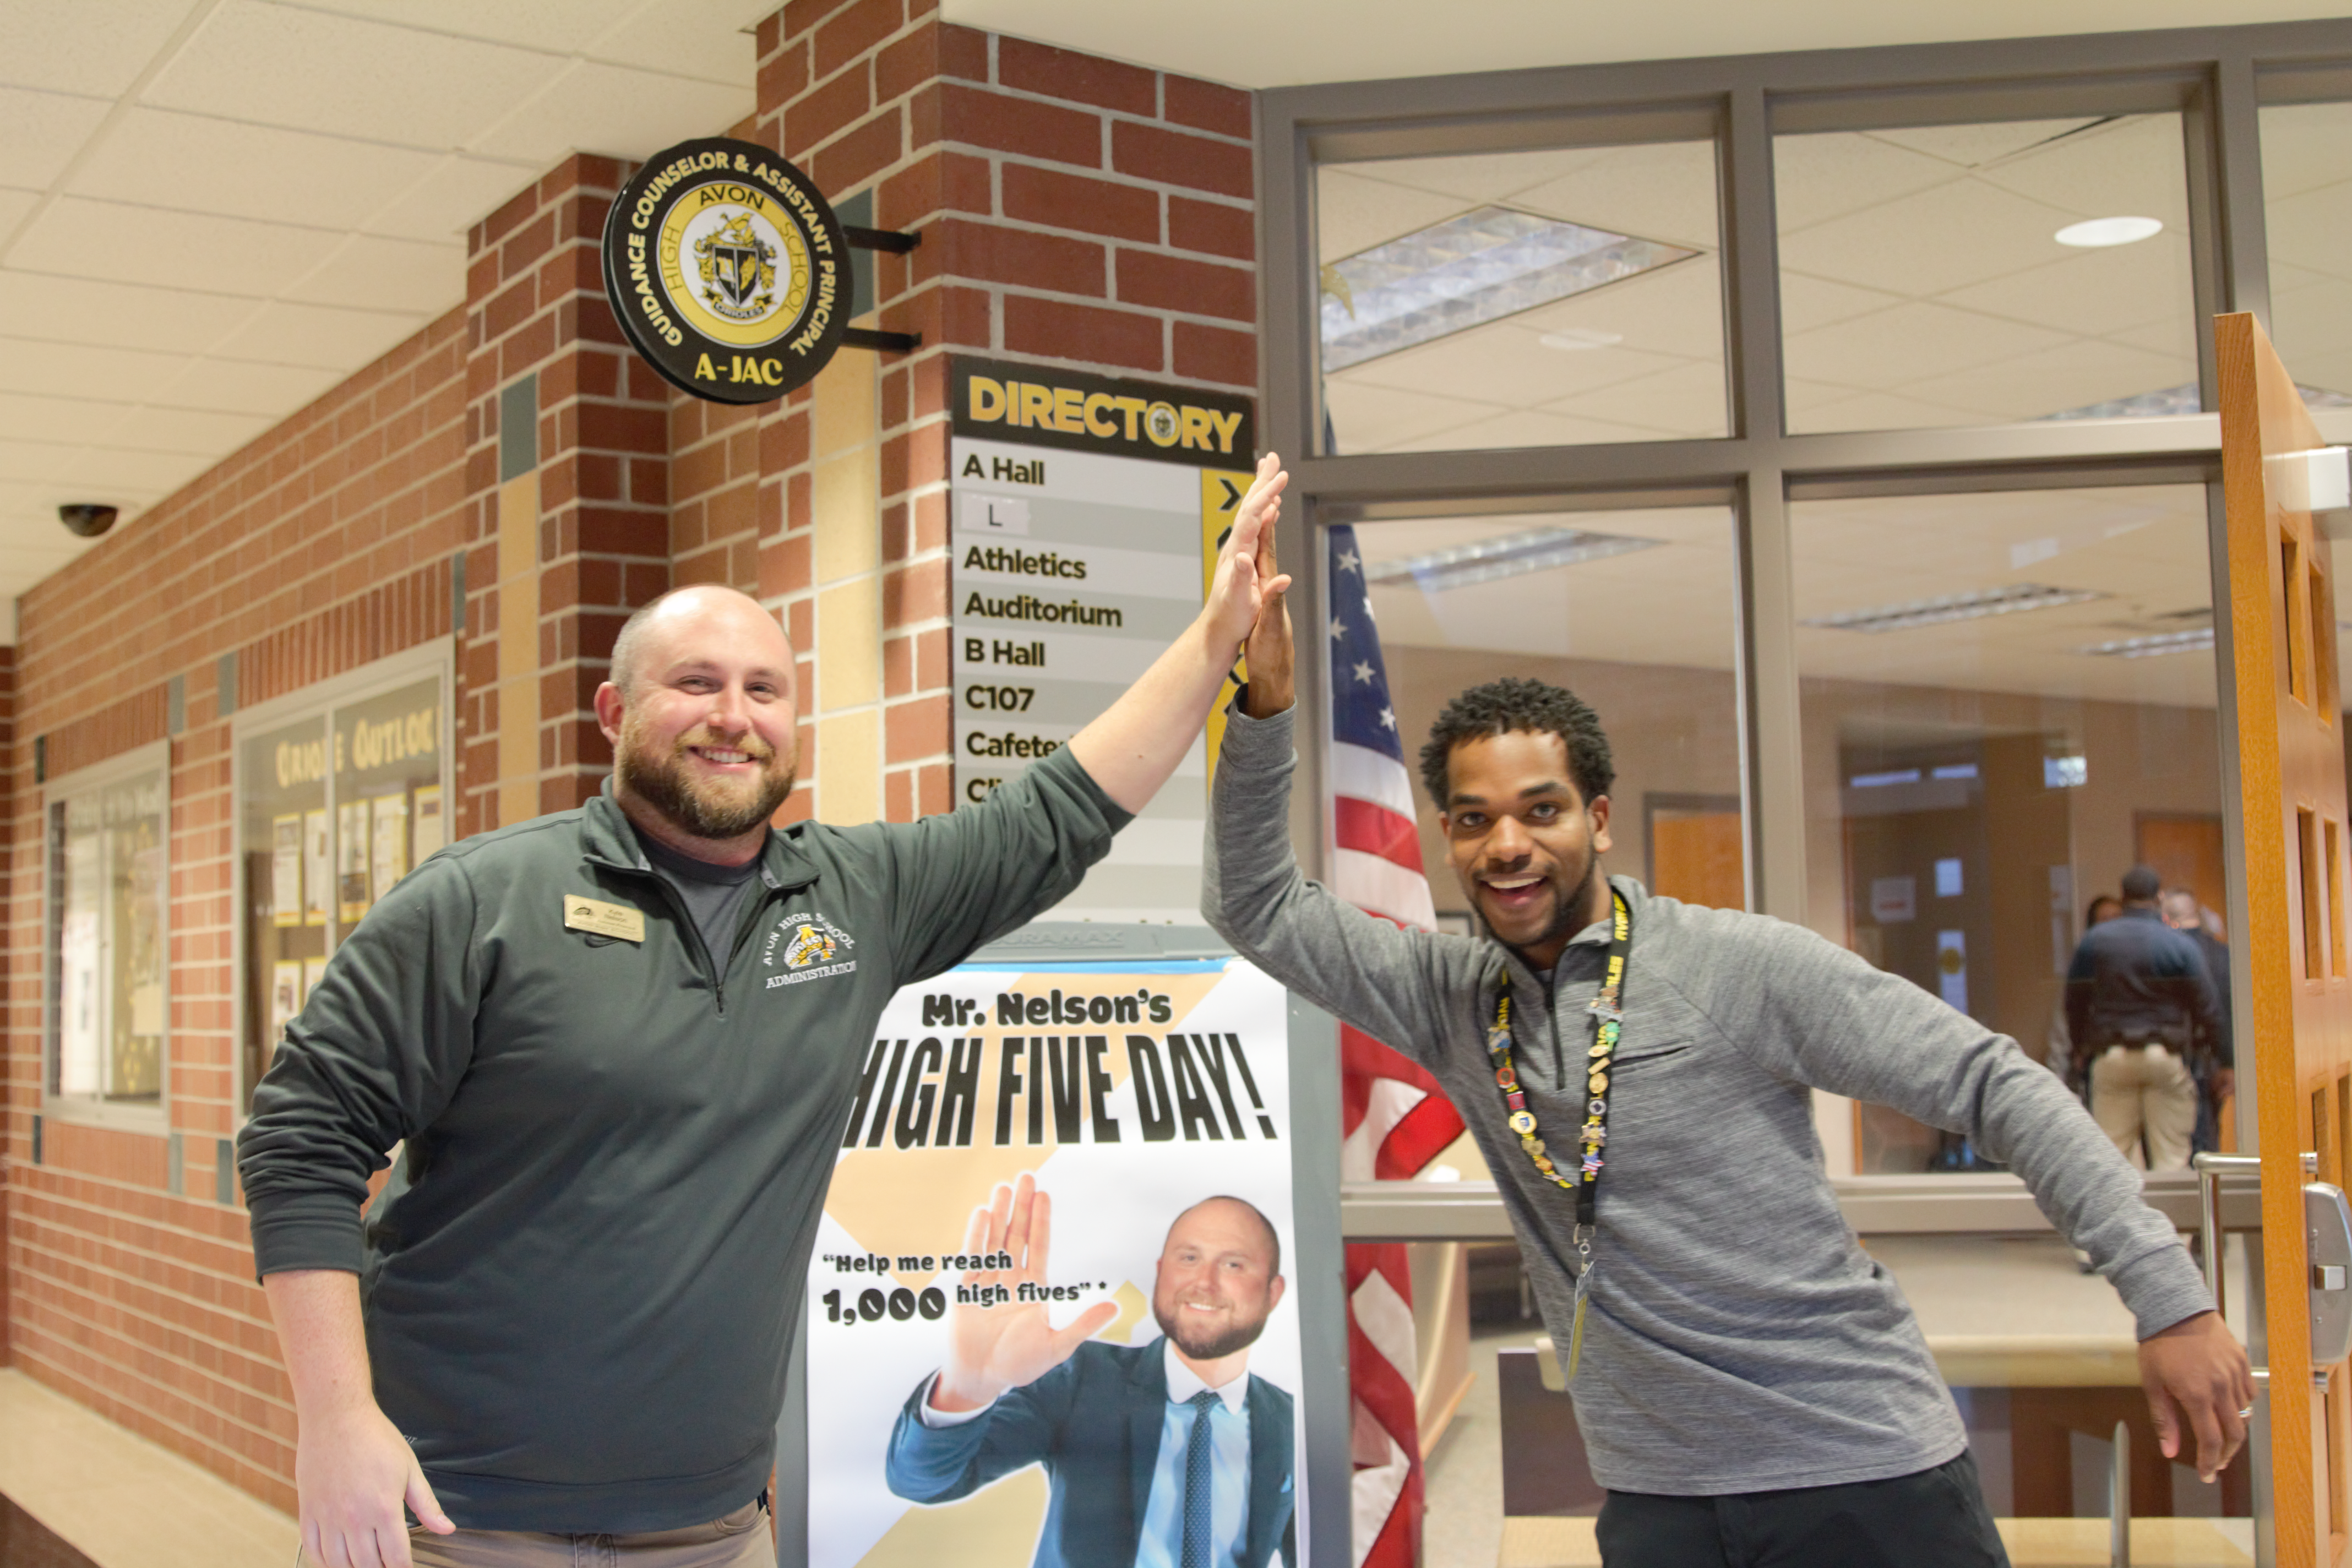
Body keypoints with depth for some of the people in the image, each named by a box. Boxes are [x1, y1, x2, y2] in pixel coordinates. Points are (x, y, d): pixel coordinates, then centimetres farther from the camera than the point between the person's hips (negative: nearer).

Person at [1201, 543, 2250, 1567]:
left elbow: (1996, 1089, -10)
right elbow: (1256, 907, 3)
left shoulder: (1740, 966, -10)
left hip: (1868, 1479, -4)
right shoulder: (1451, 998, 3)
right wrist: (1265, 707, -10)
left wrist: (2167, 1295, -15)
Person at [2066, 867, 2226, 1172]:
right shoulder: (2181, 946, -3)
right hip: (2167, 1054, -1)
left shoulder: (2093, 940, 3)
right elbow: (2207, 1007, -2)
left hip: (2110, 1057, 2)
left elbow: (2075, 1002, 7)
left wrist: (2081, 1051, 19)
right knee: (2171, 1154, 3)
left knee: (2114, 1155, 4)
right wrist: (2203, 1049, 16)